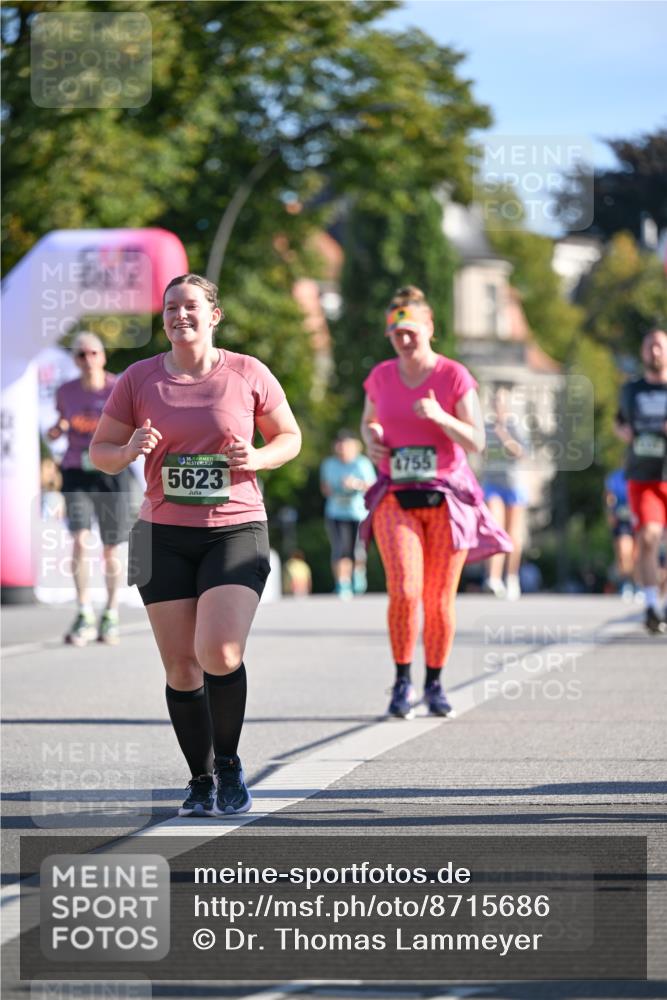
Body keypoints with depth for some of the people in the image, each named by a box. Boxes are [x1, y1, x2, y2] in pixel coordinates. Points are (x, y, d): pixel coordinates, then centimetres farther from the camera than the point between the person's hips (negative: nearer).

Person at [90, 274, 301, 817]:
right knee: (181, 668, 1)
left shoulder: (248, 374, 1)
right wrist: (130, 450, -13)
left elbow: (290, 436, 11)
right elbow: (100, 451, 10)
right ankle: (201, 781, 17)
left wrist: (257, 458, -9)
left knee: (220, 654, -19)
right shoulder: (139, 379, 3)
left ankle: (229, 763, 5)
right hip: (165, 536, 2)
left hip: (236, 531, -2)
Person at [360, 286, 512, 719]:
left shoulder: (455, 376, -4)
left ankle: (435, 683, 20)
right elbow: (368, 421, 25)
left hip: (447, 499, -1)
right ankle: (402, 683, -3)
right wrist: (371, 438, 2)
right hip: (395, 498, 1)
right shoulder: (381, 377, 6)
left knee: (440, 599, 2)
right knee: (404, 591, -16)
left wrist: (441, 417, -22)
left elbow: (476, 442, -7)